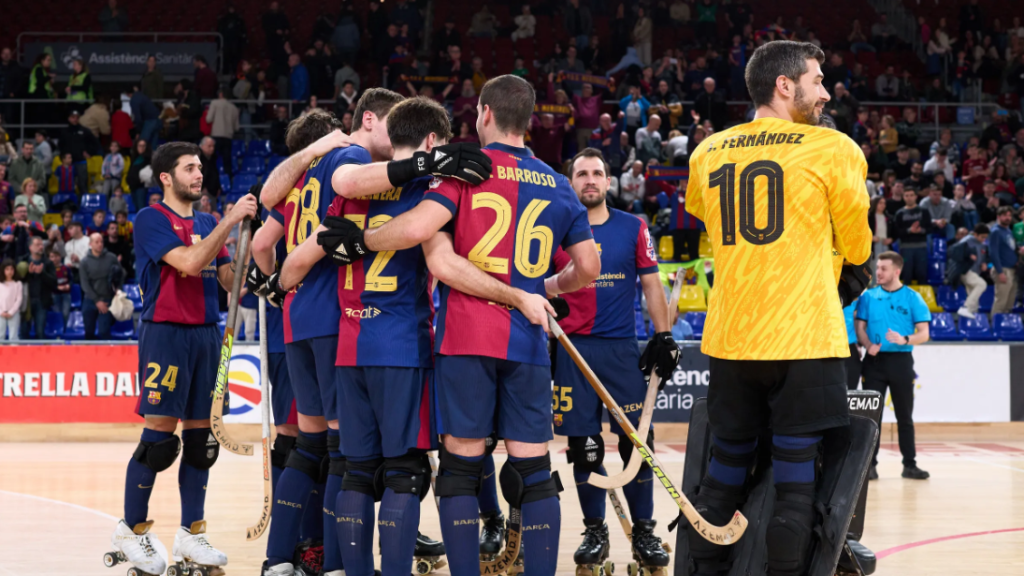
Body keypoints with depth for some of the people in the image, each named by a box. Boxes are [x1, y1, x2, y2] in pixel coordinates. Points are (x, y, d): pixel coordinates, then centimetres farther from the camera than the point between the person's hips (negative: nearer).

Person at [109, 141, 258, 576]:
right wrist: (230, 220, -18)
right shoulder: (152, 219, -5)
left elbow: (231, 279, 11)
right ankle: (131, 529, 3)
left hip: (206, 334, 7)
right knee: (159, 436, -7)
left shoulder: (207, 224, 16)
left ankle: (191, 533, 11)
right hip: (165, 332, -7)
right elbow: (189, 263, -18)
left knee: (200, 437, 6)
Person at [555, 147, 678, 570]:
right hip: (573, 349, 0)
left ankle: (644, 531, 5)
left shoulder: (633, 229, 6)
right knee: (583, 447, 1)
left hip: (622, 349, 0)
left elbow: (651, 285, 9)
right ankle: (594, 532, 12)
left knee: (637, 442, -5)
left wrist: (663, 336, 2)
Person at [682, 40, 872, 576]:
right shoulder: (833, 149, -4)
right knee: (794, 485, -3)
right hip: (804, 341, -5)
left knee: (723, 474, 13)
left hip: (729, 341, 5)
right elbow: (857, 250, 7)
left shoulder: (708, 152, 9)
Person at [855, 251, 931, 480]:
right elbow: (860, 327, 6)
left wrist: (904, 339, -20)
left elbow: (924, 334, -1)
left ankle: (909, 464, 11)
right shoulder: (869, 296, 6)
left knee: (905, 415, 5)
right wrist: (868, 345, -14)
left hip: (901, 360, -1)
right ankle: (870, 463, 5)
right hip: (875, 360, 1)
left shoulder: (912, 298, 1)